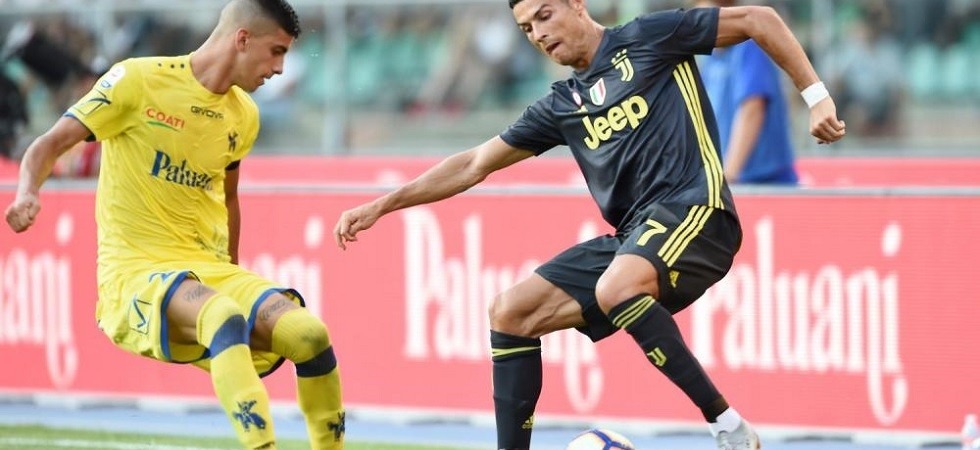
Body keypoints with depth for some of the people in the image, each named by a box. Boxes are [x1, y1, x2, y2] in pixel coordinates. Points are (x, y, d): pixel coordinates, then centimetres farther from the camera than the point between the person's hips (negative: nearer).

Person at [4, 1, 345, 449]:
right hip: (136, 272, -6)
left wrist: (233, 275, 25)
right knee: (226, 318, -38)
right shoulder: (139, 80, -6)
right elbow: (51, 143, -4)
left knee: (309, 334, -22)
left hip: (210, 270, 6)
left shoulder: (243, 115, 13)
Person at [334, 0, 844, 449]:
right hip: (632, 237, 8)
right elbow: (474, 165, 23)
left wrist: (815, 95, -5)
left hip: (695, 210, -8)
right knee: (510, 312, 0)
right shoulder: (561, 106, 18)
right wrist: (382, 205, 18)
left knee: (616, 289, -36)